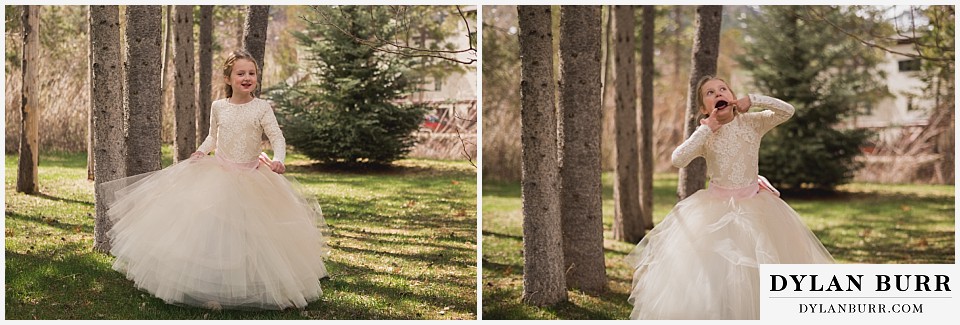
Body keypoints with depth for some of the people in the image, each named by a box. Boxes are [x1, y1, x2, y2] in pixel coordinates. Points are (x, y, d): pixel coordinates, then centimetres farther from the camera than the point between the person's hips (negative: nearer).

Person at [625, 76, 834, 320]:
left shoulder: (752, 123, -2)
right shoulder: (705, 134, -3)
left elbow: (787, 111, -12)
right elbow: (678, 160, -18)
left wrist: (752, 100, -17)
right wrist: (707, 129, -17)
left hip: (754, 206, 0)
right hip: (715, 208, 0)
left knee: (757, 264, 2)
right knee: (711, 266, -4)